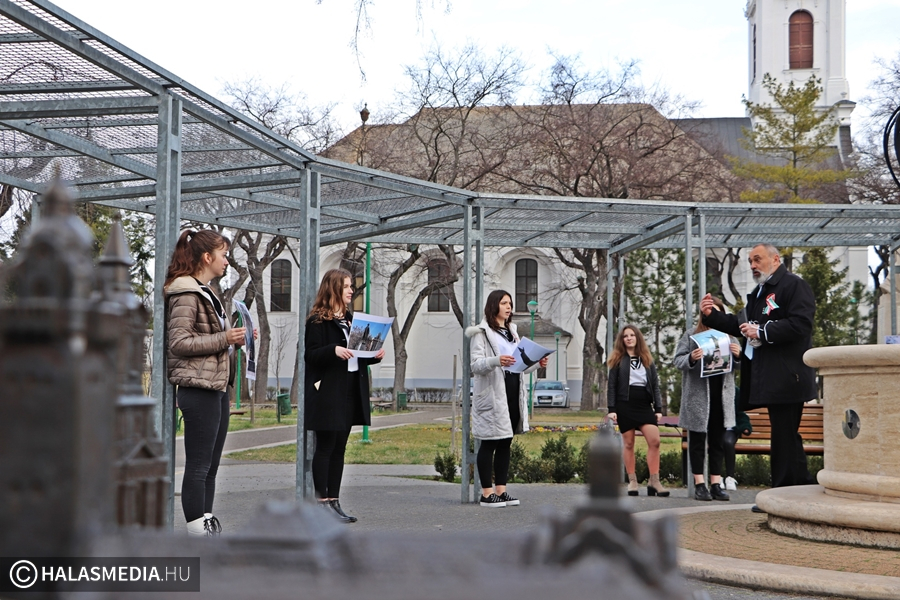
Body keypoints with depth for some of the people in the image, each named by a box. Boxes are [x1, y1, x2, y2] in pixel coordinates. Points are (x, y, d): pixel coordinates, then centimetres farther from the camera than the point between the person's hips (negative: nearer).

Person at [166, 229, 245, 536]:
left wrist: (235, 337, 12)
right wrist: (224, 339, -18)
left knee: (210, 465, 12)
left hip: (217, 387, 10)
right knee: (198, 465, -6)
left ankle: (208, 525, 17)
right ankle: (197, 531, -2)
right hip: (198, 389, -10)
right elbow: (179, 342, -18)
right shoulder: (186, 294, -11)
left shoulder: (207, 292, 20)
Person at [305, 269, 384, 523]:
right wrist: (333, 350, -30)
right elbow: (311, 355, -15)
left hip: (350, 394, 8)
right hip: (327, 395, -8)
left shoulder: (350, 319, 18)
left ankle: (334, 501, 13)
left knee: (339, 448, 9)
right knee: (325, 447, -4)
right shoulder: (317, 321, -8)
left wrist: (374, 355, 5)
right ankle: (322, 501, 0)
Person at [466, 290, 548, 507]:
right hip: (492, 393, -7)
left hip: (513, 391, 8)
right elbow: (476, 365, -11)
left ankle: (500, 490, 13)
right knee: (489, 443, -5)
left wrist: (537, 363, 5)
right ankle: (487, 493, -2)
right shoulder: (482, 333, -2)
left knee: (505, 443, 8)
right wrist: (496, 361, -29)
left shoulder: (512, 332, 23)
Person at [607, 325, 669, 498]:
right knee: (628, 443, 0)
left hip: (644, 404, 2)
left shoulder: (647, 360, 15)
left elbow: (655, 385, 13)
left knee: (654, 440, -11)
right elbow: (611, 386, 2)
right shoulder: (618, 360, 7)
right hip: (625, 405, -2)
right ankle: (632, 481, 6)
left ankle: (654, 481, -8)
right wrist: (612, 409, -8)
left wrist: (658, 408, 4)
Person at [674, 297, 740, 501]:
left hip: (722, 396, 3)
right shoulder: (691, 335, 5)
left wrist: (738, 355, -8)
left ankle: (716, 484, 9)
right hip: (697, 396, -3)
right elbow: (678, 360, 1)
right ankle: (699, 484, 6)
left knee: (718, 441, 6)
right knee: (697, 440, 2)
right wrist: (691, 358, -19)